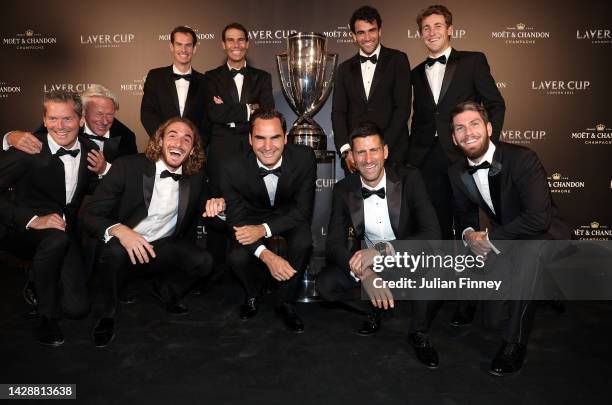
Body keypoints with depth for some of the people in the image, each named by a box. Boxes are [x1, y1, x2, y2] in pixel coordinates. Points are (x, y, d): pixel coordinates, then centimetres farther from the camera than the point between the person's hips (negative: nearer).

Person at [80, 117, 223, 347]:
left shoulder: (195, 179, -2)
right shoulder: (127, 167, -13)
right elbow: (89, 214, -15)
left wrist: (216, 206, -17)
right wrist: (119, 230, -38)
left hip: (164, 249, 3)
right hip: (123, 244, -2)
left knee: (203, 261, -23)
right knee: (115, 249, -35)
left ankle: (166, 290, 11)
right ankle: (105, 317, -8)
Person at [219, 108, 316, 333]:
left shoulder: (304, 158, -25)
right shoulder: (233, 168, -24)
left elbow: (303, 211, -18)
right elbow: (236, 220, -18)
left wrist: (264, 230, -33)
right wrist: (266, 255, -35)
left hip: (289, 216, 0)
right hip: (252, 218, 0)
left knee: (303, 243, -31)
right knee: (236, 258, -26)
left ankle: (285, 301, -4)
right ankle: (253, 293, 11)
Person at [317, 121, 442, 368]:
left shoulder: (409, 178, -17)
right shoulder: (344, 189, -9)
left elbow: (432, 234, -26)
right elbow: (334, 243, -13)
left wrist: (380, 249, -38)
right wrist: (363, 273, -35)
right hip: (366, 261, 2)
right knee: (325, 284, -22)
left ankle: (419, 333, -7)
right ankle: (373, 309, 10)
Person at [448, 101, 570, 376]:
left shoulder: (522, 158, -25)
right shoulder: (457, 172, -6)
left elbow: (539, 218, -32)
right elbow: (464, 212, 8)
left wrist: (490, 237, -26)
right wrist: (468, 233, -15)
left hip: (544, 235, -6)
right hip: (504, 237, 6)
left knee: (528, 252, -38)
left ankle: (515, 344, -22)